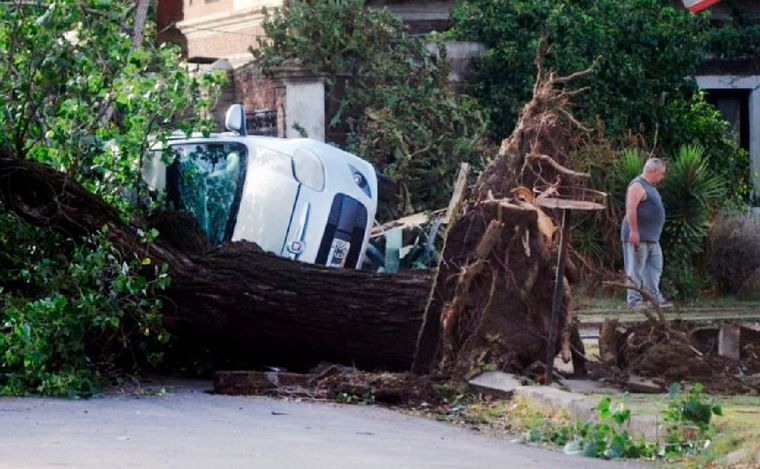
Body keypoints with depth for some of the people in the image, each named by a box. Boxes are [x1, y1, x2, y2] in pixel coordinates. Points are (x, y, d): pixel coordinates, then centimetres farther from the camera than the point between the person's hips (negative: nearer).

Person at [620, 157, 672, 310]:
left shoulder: (650, 187, 20)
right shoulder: (638, 186, -12)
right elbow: (631, 208, -23)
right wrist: (633, 231, -27)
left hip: (652, 239, 10)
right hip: (638, 237, -10)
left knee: (654, 269, 9)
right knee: (636, 270, -7)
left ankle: (656, 299, 11)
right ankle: (634, 301, -7)